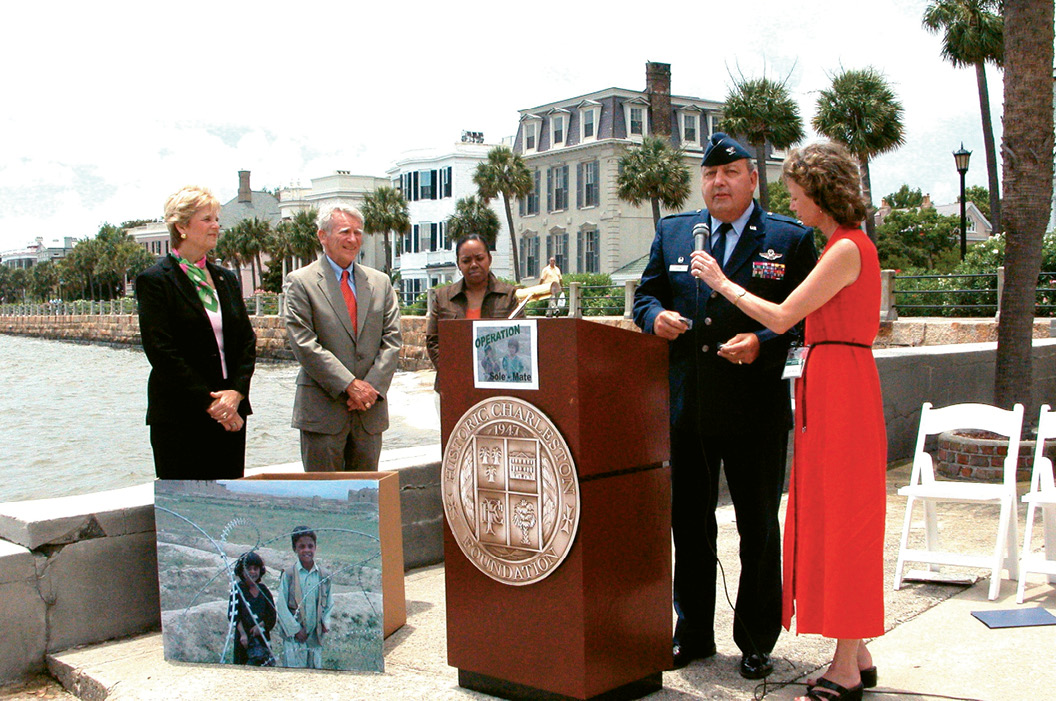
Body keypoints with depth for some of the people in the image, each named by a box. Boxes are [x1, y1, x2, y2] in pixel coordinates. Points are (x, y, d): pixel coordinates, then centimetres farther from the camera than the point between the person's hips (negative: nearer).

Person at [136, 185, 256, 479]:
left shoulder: (227, 279, 14)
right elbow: (161, 351, -11)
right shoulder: (155, 280, -4)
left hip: (231, 413, 6)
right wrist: (208, 402, -14)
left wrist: (236, 392, -6)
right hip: (180, 417, -5)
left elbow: (247, 341, 11)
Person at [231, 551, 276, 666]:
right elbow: (234, 614, -6)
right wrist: (242, 633, -17)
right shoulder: (238, 589, 3)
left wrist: (261, 625, -10)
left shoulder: (264, 590, 12)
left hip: (263, 637, 3)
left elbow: (271, 616, 9)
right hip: (244, 638, -3)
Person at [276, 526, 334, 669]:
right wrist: (295, 629, -9)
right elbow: (282, 606, -5)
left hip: (315, 635, 3)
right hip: (294, 635, -3)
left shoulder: (324, 575, 6)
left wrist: (325, 623, -1)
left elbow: (329, 603, 16)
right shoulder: (289, 574, -4)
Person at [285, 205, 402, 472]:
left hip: (370, 410, 4)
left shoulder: (380, 282, 13)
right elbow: (304, 344, -9)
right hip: (323, 409, -4)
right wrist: (349, 385, -15)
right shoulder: (301, 282, -1)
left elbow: (392, 340, 7)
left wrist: (372, 388, -7)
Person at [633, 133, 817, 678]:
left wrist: (763, 342, -19)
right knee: (688, 523, 14)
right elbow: (646, 293, 14)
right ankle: (693, 633, 30)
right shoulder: (672, 232, 11)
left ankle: (756, 642, 24)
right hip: (685, 406, 4)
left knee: (758, 529, 9)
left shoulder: (789, 239, 0)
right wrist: (656, 315, -8)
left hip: (756, 409, -3)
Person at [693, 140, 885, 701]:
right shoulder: (847, 245, 17)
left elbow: (781, 318, -15)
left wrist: (721, 282, -4)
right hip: (832, 388, 10)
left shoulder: (846, 249, -13)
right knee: (833, 522, 12)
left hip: (840, 392, -10)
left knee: (839, 520, -5)